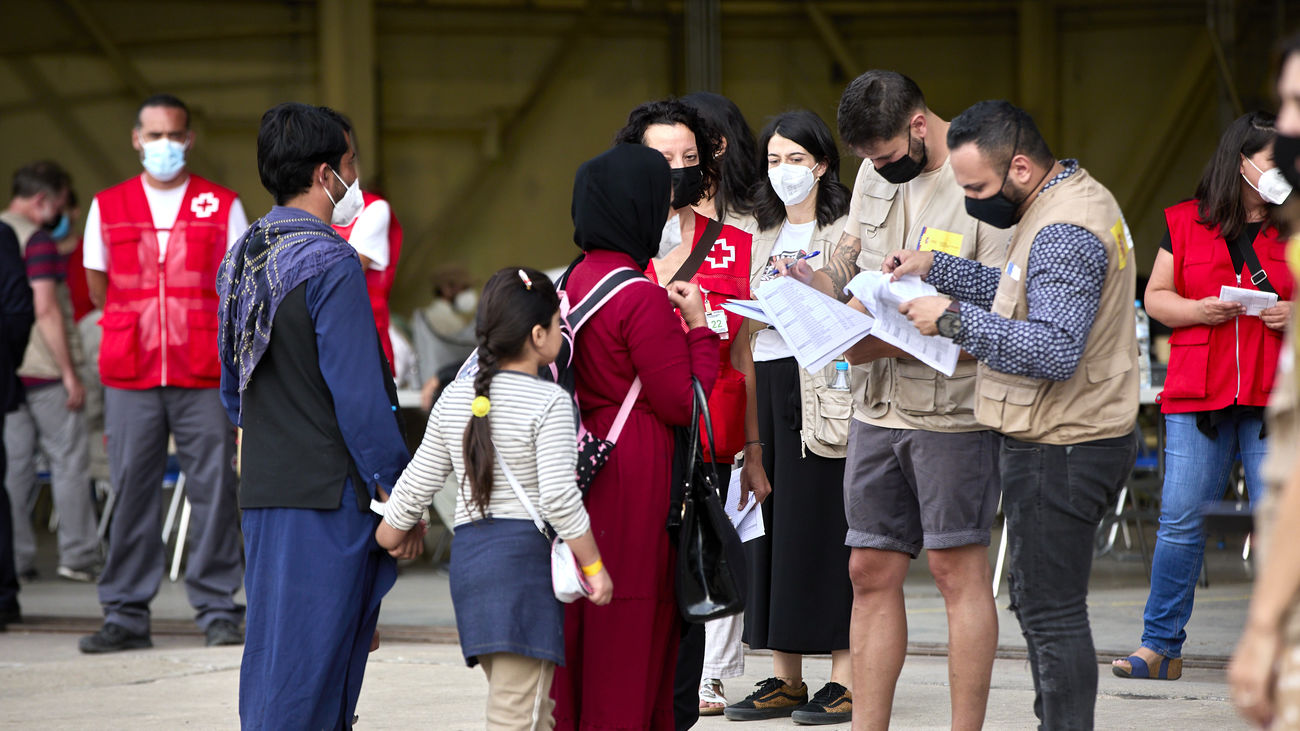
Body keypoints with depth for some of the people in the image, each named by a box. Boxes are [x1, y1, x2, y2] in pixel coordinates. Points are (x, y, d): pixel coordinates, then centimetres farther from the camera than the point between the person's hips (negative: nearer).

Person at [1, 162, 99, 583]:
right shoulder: (36, 239, -13)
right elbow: (45, 310, -17)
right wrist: (69, 372, -14)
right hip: (41, 369, -7)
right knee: (69, 459, 0)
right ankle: (78, 556, -1)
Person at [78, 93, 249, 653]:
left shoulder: (223, 207, 7)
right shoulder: (107, 208, 11)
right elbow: (98, 288, 17)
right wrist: (138, 323, 12)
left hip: (204, 376, -1)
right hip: (130, 376, 1)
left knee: (214, 489, -3)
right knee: (131, 490, 0)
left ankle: (218, 609, 4)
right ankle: (126, 615, 4)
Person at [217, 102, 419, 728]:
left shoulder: (241, 259, 11)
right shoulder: (329, 264, -15)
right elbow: (357, 394, -17)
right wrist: (398, 496, -11)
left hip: (262, 489, 8)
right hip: (331, 491, -8)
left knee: (273, 657, 12)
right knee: (309, 660, -6)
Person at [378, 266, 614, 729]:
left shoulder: (455, 398, 11)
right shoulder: (549, 403, -9)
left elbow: (416, 483, 14)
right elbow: (559, 496, -15)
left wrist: (385, 537, 29)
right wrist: (594, 566, -7)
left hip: (468, 552, 7)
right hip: (527, 550, -7)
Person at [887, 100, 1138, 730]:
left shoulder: (1064, 233, -22)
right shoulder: (1073, 197, 11)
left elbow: (1054, 349, -30)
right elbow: (1027, 295, 21)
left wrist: (955, 319, -25)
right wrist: (936, 268, 12)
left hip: (1058, 453, -11)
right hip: (1063, 442, 11)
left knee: (1052, 611, -8)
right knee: (1036, 600, 17)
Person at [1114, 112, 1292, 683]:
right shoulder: (1186, 223, 9)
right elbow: (1156, 296, 9)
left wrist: (1293, 315, -9)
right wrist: (1198, 310, -9)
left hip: (1274, 399, 0)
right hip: (1196, 396, 0)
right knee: (1180, 522, -2)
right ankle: (1159, 647, 5)